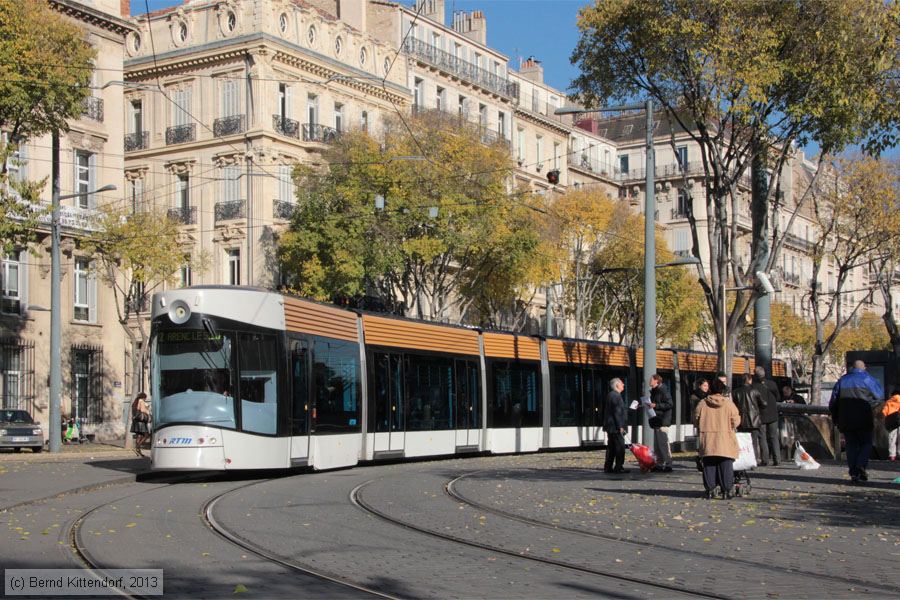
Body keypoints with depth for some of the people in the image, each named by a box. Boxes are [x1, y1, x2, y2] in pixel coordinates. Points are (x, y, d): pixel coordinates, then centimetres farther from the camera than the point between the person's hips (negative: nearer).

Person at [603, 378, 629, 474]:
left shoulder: (610, 395, 17)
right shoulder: (616, 396, -15)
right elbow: (617, 412, -19)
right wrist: (620, 426, -19)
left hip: (610, 426, 10)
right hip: (615, 426, -10)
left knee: (611, 447, 12)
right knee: (620, 446, -7)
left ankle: (608, 467, 14)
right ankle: (618, 467, -7)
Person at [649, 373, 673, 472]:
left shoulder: (663, 391, -11)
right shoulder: (654, 391, 18)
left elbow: (670, 404, -18)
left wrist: (656, 405, -20)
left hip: (662, 421, -10)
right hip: (656, 421, 10)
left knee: (663, 443, -11)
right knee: (657, 444, 10)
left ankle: (668, 464, -9)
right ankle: (659, 464, 15)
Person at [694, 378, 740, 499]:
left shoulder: (702, 403, 1)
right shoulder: (728, 403, -4)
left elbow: (696, 421, 6)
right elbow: (736, 421, -2)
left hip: (707, 441, 2)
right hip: (725, 441, -2)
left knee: (709, 465, 7)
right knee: (725, 465, 4)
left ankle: (709, 489, 7)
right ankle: (726, 490, 3)